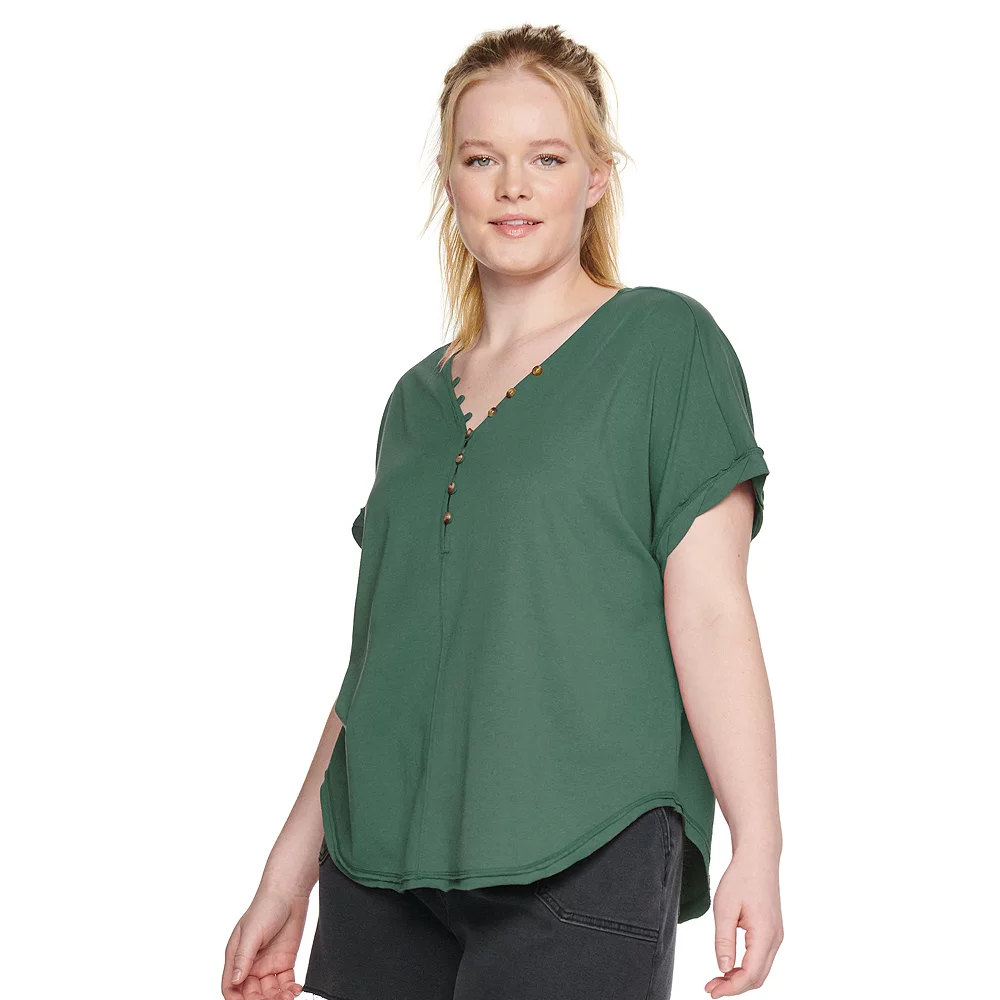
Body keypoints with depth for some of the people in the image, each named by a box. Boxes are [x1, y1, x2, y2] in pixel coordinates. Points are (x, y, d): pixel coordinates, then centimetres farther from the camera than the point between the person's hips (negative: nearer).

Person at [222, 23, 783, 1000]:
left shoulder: (665, 344, 0)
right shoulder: (417, 401, 15)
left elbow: (708, 611, -7)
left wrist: (757, 845, -14)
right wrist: (289, 872, 16)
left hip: (580, 868, -5)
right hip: (379, 871, 5)